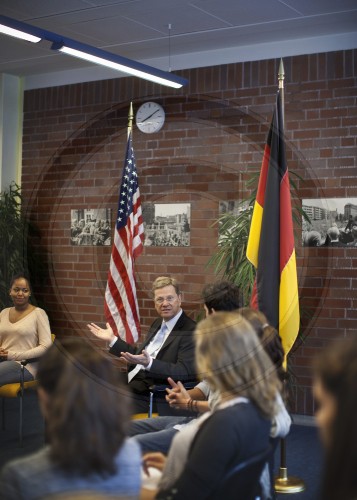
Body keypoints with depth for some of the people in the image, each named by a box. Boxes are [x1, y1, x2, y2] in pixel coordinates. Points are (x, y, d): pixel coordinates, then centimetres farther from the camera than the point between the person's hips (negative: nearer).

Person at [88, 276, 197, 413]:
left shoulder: (191, 331, -10)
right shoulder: (158, 324, 17)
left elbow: (185, 372, -20)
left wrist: (148, 363, -32)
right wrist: (112, 339, 23)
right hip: (130, 388, 8)